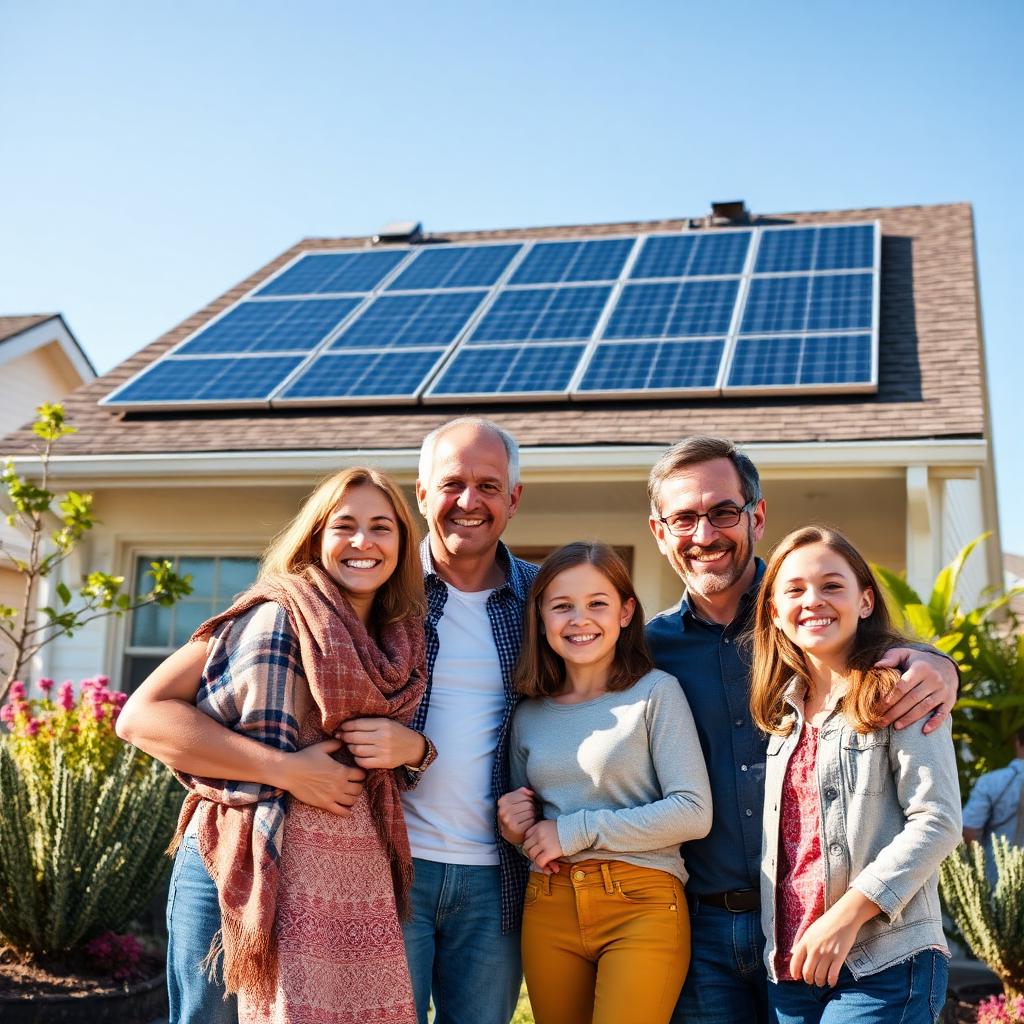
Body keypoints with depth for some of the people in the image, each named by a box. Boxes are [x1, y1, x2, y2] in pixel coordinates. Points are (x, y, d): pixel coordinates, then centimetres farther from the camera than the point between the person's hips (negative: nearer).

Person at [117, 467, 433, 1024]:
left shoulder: (401, 644, 9)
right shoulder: (277, 618, -9)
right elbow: (141, 714, -14)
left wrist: (413, 746, -4)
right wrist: (285, 769, -20)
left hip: (359, 890, 6)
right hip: (245, 872, -5)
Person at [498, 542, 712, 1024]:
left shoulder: (656, 692, -5)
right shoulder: (528, 714, 10)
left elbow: (693, 812, -13)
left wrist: (577, 830, -13)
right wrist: (516, 828, -2)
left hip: (642, 905, -4)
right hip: (549, 908, 5)